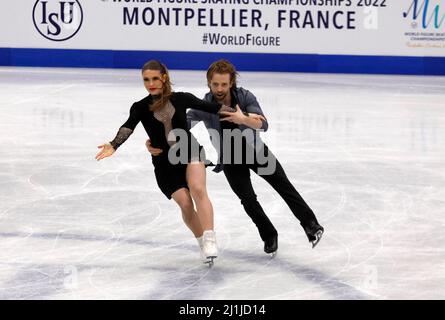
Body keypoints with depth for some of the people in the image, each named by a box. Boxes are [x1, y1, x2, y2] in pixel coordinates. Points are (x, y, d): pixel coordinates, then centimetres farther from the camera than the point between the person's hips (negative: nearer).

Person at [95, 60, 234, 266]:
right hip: (165, 163, 0)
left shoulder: (180, 99, -2)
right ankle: (202, 243, 10)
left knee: (198, 189, -26)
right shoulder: (141, 107, -4)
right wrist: (114, 145, -40)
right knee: (185, 204, -12)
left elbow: (210, 107, 5)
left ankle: (210, 239, -29)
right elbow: (128, 127, -20)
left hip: (190, 151, 0)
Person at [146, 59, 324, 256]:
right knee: (248, 199, -7)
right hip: (231, 159, 0)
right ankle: (269, 237, 12)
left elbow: (263, 125, -31)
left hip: (256, 151, 0)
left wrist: (244, 119, -51)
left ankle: (310, 225, 4)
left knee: (284, 186, -3)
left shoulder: (245, 97, -23)